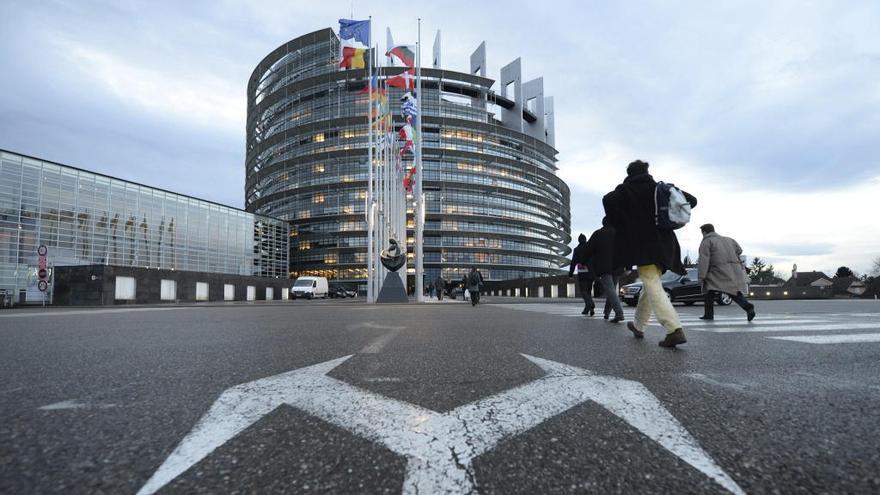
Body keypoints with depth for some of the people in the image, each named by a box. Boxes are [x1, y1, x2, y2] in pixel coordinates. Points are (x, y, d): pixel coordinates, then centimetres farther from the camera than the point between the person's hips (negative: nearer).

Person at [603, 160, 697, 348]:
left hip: (643, 244, -6)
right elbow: (691, 200, 12)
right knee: (649, 285, 18)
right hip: (663, 244, 6)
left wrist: (618, 225, -7)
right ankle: (638, 326, 32)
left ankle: (675, 330, -24)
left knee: (653, 287, -11)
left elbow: (608, 199, -19)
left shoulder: (627, 189, -1)